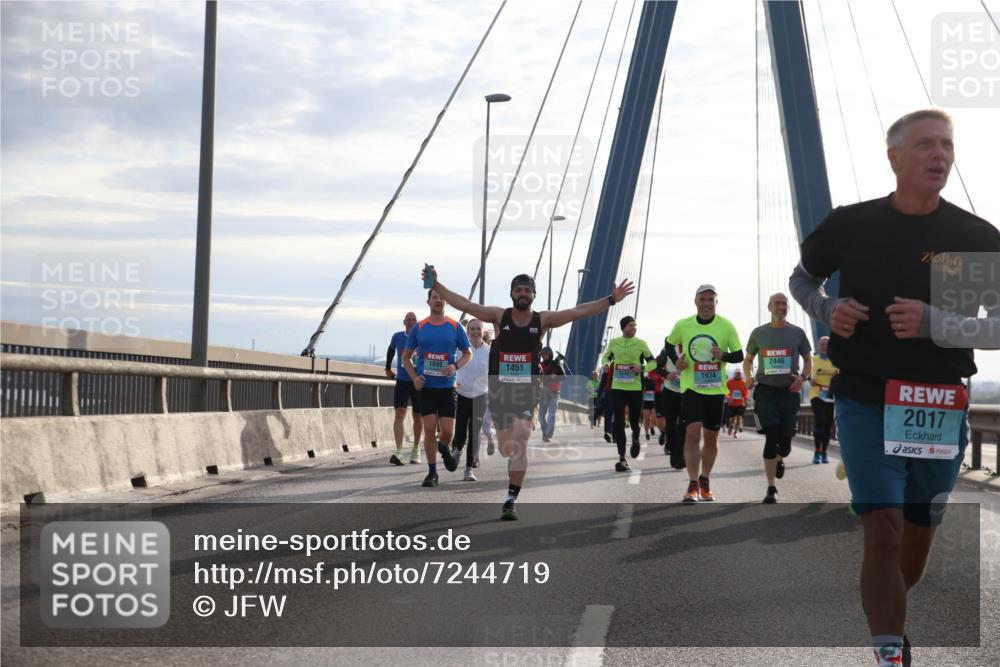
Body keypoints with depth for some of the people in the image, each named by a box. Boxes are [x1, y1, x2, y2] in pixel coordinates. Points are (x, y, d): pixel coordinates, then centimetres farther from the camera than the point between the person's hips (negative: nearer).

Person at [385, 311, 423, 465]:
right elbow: (391, 351, 24)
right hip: (401, 381, 0)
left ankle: (416, 449, 30)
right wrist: (388, 368, 25)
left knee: (417, 416, 10)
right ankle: (399, 452, -24)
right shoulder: (397, 337, 3)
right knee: (399, 413, -15)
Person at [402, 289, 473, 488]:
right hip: (425, 386, 0)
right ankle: (432, 472, 7)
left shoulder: (455, 327, 2)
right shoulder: (419, 328, 3)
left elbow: (468, 354, 10)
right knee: (429, 428, -4)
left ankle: (444, 448, 32)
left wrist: (455, 366, -11)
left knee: (447, 431, -5)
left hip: (447, 386, 0)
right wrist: (414, 377, -5)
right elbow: (406, 356, 11)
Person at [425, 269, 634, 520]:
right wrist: (436, 285, -8)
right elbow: (465, 304, -2)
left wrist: (611, 300, -11)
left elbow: (578, 311, -5)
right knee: (506, 448, 7)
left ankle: (511, 501, -12)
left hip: (528, 391, -1)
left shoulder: (543, 319, 0)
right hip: (500, 390, 1)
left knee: (519, 443, -15)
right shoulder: (499, 316, 1)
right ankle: (514, 488, 33)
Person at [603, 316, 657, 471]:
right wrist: (607, 365, -2)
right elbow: (607, 357, 20)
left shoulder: (641, 343, -1)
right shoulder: (613, 342, 4)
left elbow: (653, 362, 5)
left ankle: (635, 440, 46)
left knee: (634, 421, 9)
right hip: (618, 388, 1)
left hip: (635, 388, 0)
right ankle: (622, 458, -3)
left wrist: (642, 367, -15)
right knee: (619, 422, -7)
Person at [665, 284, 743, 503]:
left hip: (716, 389, 1)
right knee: (692, 432, -16)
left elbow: (739, 355, 0)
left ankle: (705, 482, 28)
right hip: (691, 387, -1)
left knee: (711, 438, 10)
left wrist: (723, 355, -21)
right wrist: (676, 361, -3)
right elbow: (669, 344, 16)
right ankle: (693, 485, -12)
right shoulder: (683, 325, -1)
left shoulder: (726, 326, -4)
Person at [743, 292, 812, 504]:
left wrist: (803, 377, -7)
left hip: (789, 391, 1)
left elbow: (808, 360, 12)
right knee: (771, 437, -10)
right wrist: (749, 376, -5)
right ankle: (771, 488, -3)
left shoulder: (797, 333, 5)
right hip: (765, 391, -1)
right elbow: (748, 360, 15)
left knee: (785, 440, 5)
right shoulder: (759, 333, 5)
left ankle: (780, 460, 44)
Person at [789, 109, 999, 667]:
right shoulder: (850, 225, -2)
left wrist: (934, 324, -21)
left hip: (940, 411, 2)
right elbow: (802, 278, 16)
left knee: (919, 537, 15)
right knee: (884, 533, -12)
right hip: (866, 402, -1)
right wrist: (827, 310, -6)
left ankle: (885, 616, 42)